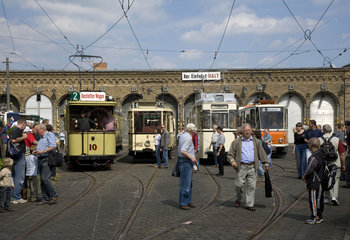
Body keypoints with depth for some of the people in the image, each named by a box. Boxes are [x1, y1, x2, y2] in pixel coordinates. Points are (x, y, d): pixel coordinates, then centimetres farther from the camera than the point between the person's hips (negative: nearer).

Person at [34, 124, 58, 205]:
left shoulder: (50, 135, -3)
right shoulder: (41, 138, 25)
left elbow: (53, 146, -15)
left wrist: (43, 151, -19)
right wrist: (36, 151, 12)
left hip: (47, 159, -9)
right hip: (40, 160, 9)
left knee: (45, 178, -17)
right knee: (42, 180, 5)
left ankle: (54, 196, -8)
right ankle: (45, 199, 8)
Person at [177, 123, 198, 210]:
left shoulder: (183, 136, 15)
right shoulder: (188, 138, -16)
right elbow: (182, 151, -25)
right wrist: (191, 157, -29)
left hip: (187, 162, 11)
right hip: (186, 162, -11)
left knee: (189, 183, 15)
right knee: (185, 184, -6)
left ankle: (188, 201, 22)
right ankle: (182, 203, -2)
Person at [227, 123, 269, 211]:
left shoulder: (255, 141, 13)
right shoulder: (237, 141, 6)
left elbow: (262, 153, 14)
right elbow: (230, 154, 4)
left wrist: (265, 163, 5)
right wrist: (232, 161, -14)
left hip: (252, 167, 2)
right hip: (241, 167, -2)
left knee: (251, 186, 1)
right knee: (239, 185, -2)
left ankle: (250, 204, 8)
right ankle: (238, 200, 25)